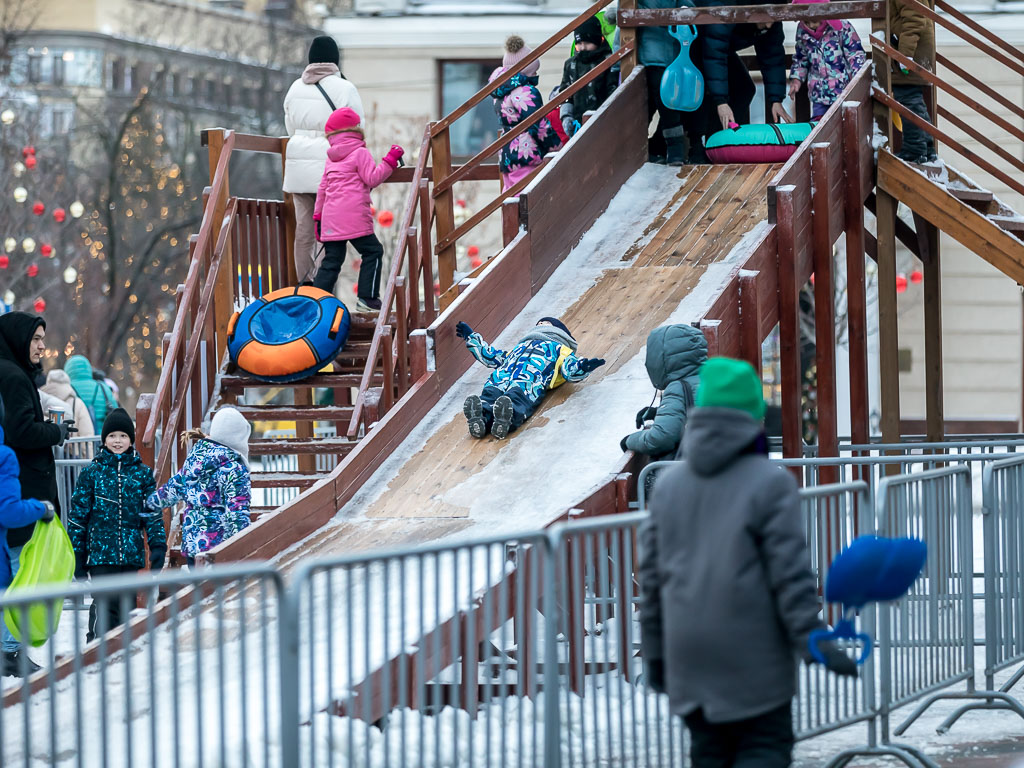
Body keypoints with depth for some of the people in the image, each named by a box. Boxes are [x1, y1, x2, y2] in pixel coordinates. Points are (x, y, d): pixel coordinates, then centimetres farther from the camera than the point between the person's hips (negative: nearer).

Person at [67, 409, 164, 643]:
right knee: (105, 604, -12)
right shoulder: (92, 473, 4)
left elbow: (152, 514, 10)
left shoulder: (142, 474, 9)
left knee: (124, 604, 6)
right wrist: (76, 554, 3)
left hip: (131, 553, 2)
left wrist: (158, 546, -1)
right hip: (101, 552, -2)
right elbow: (78, 515, 6)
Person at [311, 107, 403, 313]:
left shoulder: (331, 158, 19)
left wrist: (318, 216, 27)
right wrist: (390, 161, -4)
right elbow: (372, 179, -8)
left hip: (331, 217, 7)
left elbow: (323, 187, 22)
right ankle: (367, 298, -4)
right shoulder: (360, 153, -2)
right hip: (354, 217, -7)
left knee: (332, 259, 10)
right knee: (372, 252, 1)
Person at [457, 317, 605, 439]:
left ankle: (505, 420, -71)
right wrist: (471, 337, 62)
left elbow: (570, 369, 14)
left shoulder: (559, 349, 34)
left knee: (516, 400, -40)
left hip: (529, 383, -4)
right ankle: (479, 418, -64)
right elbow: (492, 356, 55)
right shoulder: (520, 347, 50)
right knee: (489, 396, -34)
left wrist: (582, 367, -10)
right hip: (501, 378, 4)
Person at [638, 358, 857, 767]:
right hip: (752, 657, -5)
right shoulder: (770, 483, -9)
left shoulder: (668, 484, 8)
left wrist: (654, 650, 18)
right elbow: (791, 575, -13)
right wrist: (813, 641, -8)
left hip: (689, 656, 5)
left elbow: (651, 576, 11)